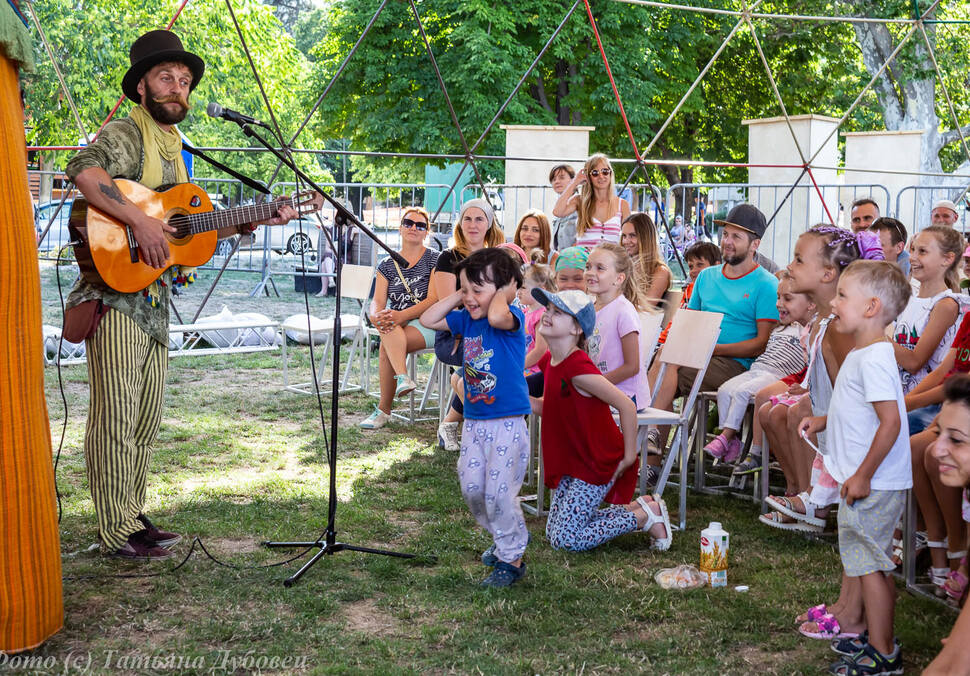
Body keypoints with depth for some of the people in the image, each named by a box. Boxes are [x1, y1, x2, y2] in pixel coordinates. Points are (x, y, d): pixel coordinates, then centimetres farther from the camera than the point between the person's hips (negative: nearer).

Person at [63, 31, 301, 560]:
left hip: (154, 298, 9)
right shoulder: (127, 132, -8)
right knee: (116, 417, -6)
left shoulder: (172, 146, 19)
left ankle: (133, 516, 26)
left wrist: (255, 221, 14)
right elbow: (83, 169, -30)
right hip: (116, 295, -9)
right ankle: (119, 532, 1)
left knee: (146, 417, 15)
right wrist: (139, 220, -34)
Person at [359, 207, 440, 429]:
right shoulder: (387, 265, 14)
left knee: (386, 345, -30)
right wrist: (377, 316, -22)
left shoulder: (435, 259, 1)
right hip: (397, 327, 4)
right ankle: (403, 378, -48)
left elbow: (433, 299, -10)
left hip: (427, 324, -4)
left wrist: (401, 315, -24)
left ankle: (383, 409, -29)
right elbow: (377, 301, 4)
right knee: (387, 329, -33)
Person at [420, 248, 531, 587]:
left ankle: (512, 558, 11)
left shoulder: (512, 318, -14)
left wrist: (504, 292, -18)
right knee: (472, 489, 11)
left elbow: (497, 316, -38)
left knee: (499, 493, -6)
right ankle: (507, 538, 33)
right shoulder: (467, 320, 7)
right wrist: (459, 295, 4)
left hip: (507, 423, -8)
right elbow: (428, 319, 12)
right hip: (474, 423, 8)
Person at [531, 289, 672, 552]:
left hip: (597, 463, -9)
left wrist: (629, 457, -18)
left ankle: (645, 515, 5)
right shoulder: (549, 361, 2)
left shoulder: (578, 368, -26)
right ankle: (631, 509, 21)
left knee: (565, 539, -8)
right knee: (553, 533, 13)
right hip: (572, 462, 9)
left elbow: (627, 405, -25)